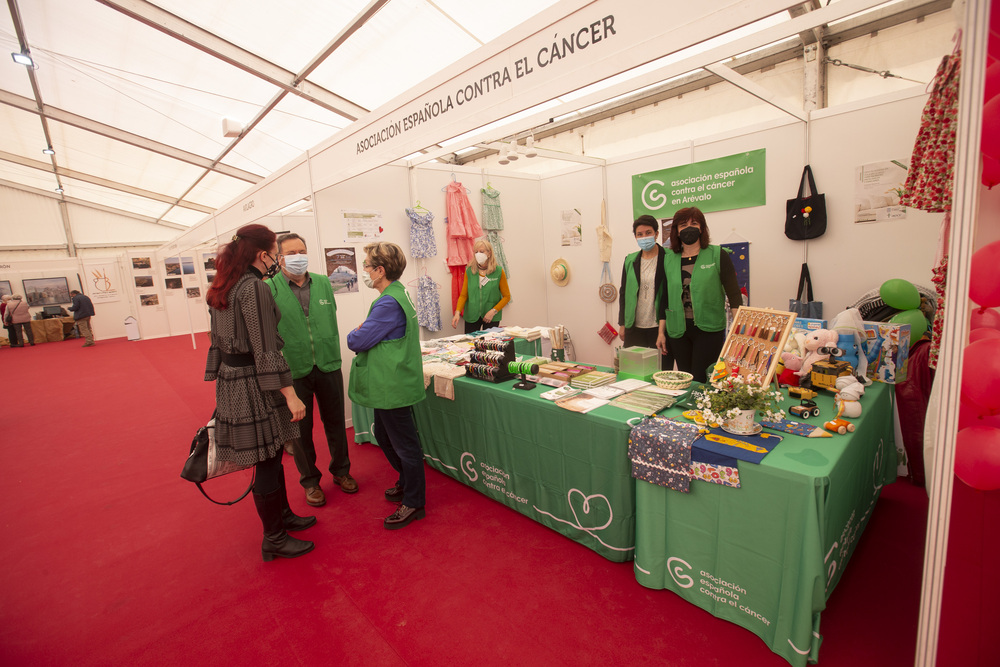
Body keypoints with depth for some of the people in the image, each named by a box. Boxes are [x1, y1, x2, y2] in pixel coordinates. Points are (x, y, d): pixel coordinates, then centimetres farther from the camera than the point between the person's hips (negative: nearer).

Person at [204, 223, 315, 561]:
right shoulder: (254, 288, -19)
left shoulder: (220, 289, 11)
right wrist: (290, 395, -21)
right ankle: (274, 540, 20)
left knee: (271, 456, 21)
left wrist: (219, 380, 26)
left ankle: (282, 514, 38)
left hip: (231, 379, 10)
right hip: (253, 384, -10)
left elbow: (217, 340, 18)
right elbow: (265, 350, -23)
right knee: (267, 462, 4)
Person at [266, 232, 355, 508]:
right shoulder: (269, 289, -8)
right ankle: (310, 481, 32)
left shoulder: (323, 283, 5)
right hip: (293, 371, -3)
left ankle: (340, 470, 36)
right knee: (300, 428, 12)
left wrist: (335, 354, 11)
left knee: (335, 422, 15)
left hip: (328, 366, 3)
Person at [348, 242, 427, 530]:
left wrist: (353, 334, 0)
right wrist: (362, 333, 1)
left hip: (393, 385, -10)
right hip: (387, 385, 10)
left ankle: (413, 503, 21)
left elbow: (358, 341, -21)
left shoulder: (388, 303, -23)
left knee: (404, 444, 4)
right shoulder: (398, 294, 10)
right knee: (384, 436, 24)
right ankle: (407, 483, 42)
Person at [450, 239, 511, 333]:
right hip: (471, 316, 1)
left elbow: (506, 296, 0)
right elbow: (463, 295, 2)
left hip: (491, 317, -1)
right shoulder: (469, 271, -2)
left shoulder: (498, 271, -6)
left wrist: (493, 311, -10)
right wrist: (457, 312, -13)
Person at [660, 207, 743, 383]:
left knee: (701, 381, -5)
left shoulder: (718, 256, 1)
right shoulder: (669, 260, 9)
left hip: (709, 330, -3)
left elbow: (734, 293, -1)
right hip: (678, 331, 3)